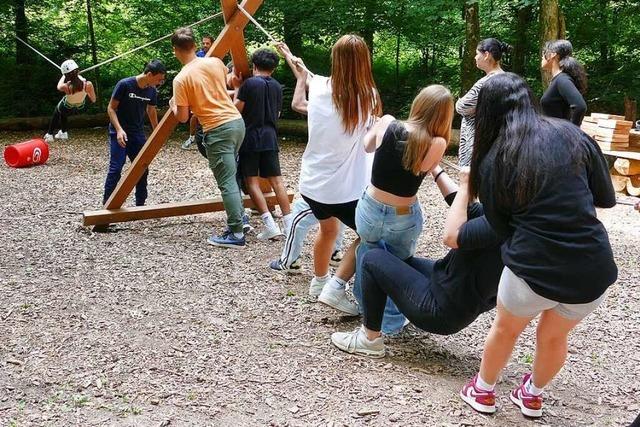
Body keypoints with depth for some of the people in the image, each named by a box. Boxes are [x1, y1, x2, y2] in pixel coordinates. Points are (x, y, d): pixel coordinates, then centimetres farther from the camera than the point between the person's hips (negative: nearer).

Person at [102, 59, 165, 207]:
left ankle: (140, 204, 17)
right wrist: (119, 130, -23)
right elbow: (111, 108, -12)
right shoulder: (125, 85, -17)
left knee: (142, 169, 4)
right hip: (119, 133, -6)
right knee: (116, 168, -12)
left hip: (138, 134, 6)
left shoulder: (152, 91, -1)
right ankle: (106, 205, -4)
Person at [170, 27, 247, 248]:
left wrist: (173, 105, 15)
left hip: (218, 130, -6)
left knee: (227, 183, -4)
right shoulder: (215, 62, 7)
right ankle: (238, 219, 23)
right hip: (237, 121, 6)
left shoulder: (181, 79, -9)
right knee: (230, 176, 19)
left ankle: (236, 234, -4)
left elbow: (183, 117, -5)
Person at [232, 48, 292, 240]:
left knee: (252, 180, -2)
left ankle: (270, 224, -11)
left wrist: (237, 89, 7)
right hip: (269, 137, 5)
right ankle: (289, 222, 3)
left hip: (250, 137, -5)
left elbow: (237, 109, -6)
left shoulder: (249, 83, -7)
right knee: (276, 179, 6)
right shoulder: (277, 87, 10)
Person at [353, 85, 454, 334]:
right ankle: (391, 322, 38)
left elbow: (367, 147, 10)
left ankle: (364, 301, 46)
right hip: (403, 221, -2)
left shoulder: (387, 123, -12)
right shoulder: (437, 144, -18)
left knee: (368, 246, 35)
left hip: (369, 211, 2)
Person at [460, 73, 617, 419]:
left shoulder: (491, 160, -1)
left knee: (505, 330, 28)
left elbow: (501, 226, 6)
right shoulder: (572, 135, 3)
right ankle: (532, 396, 51)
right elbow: (607, 198, 10)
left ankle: (483, 391, 47)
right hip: (593, 271, 3)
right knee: (554, 337, 29)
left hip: (533, 269, -2)